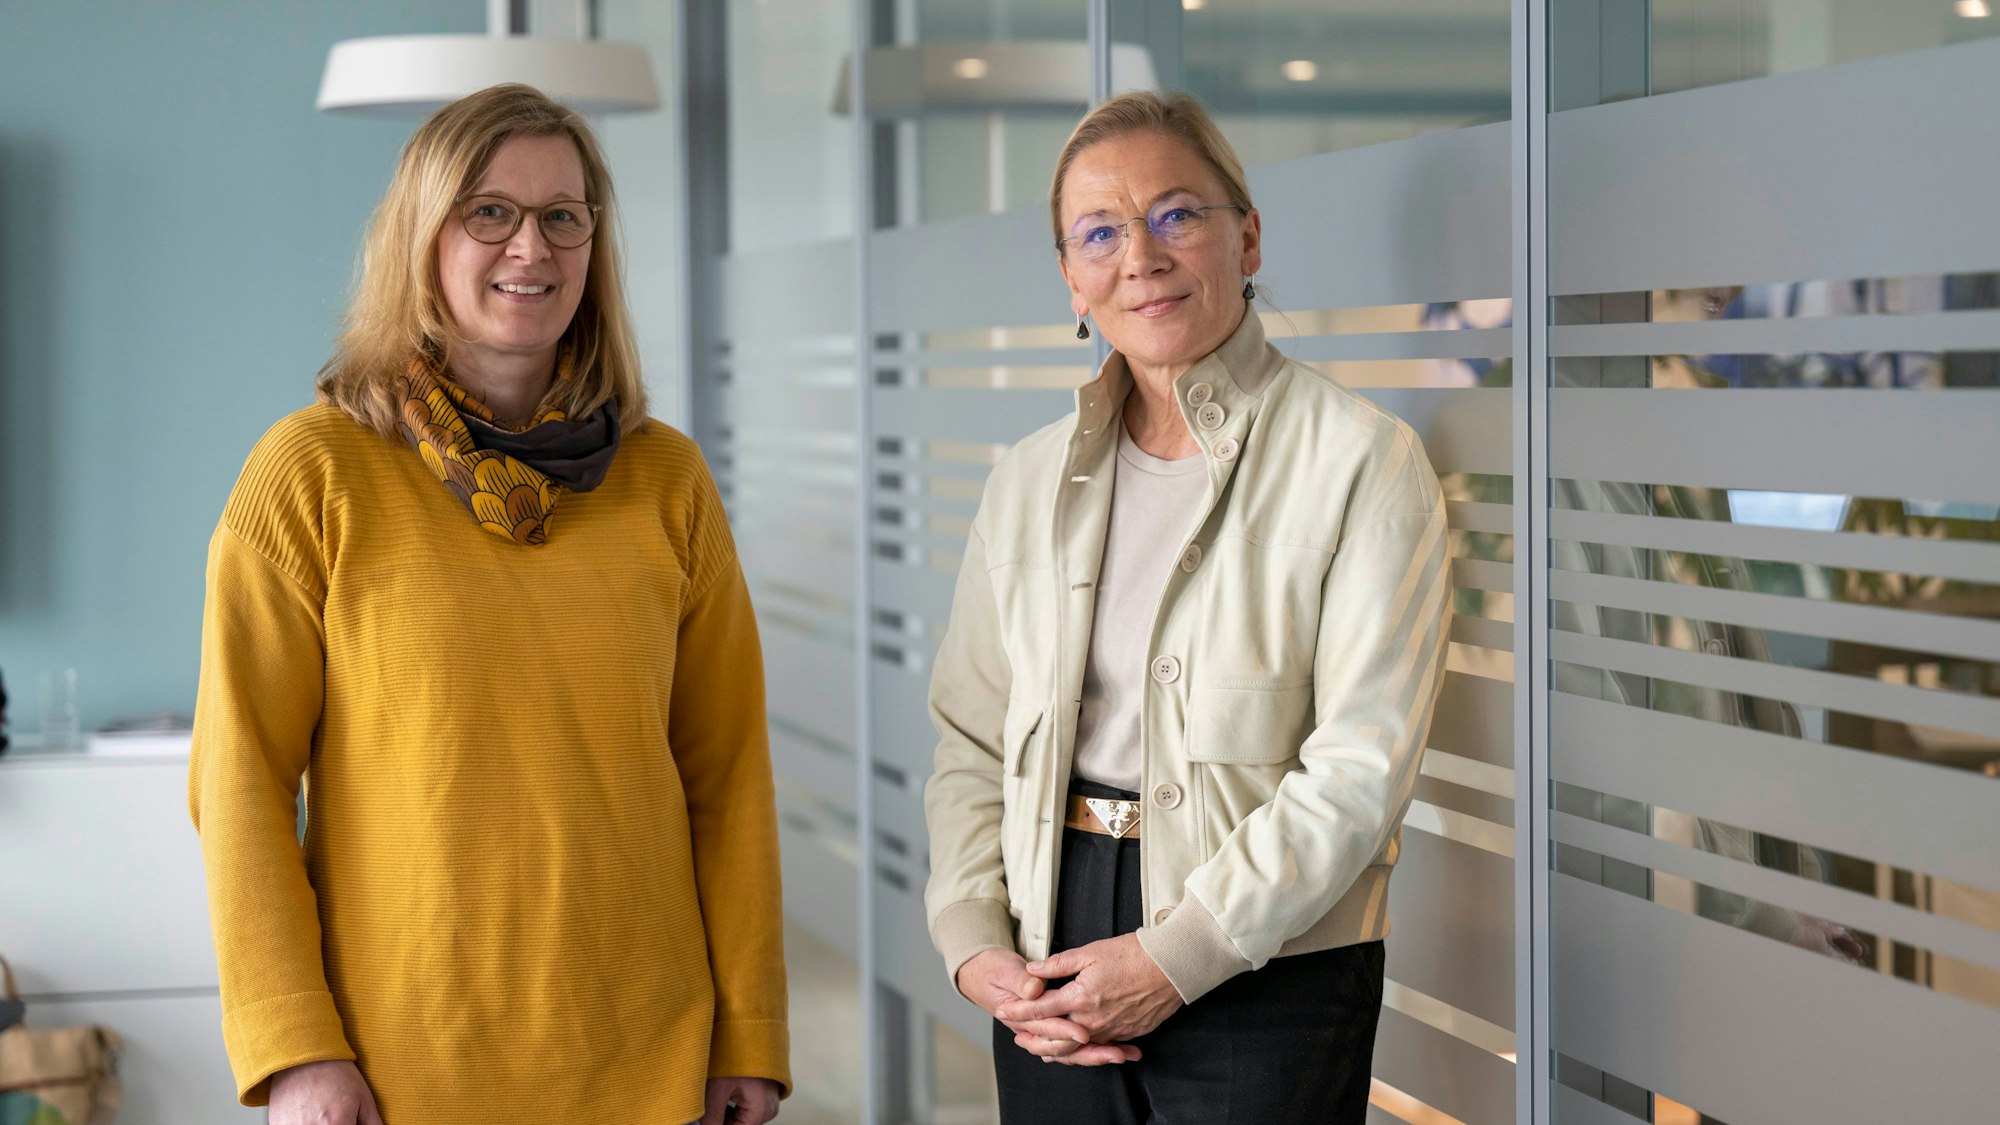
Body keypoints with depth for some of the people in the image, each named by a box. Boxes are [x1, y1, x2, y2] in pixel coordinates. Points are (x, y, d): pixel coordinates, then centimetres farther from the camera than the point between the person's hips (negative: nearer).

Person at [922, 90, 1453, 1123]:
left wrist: (1176, 956, -16)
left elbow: (1361, 768, -13)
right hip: (1050, 975, 4)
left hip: (1263, 971, -4)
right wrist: (973, 945, -4)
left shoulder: (1361, 461, -7)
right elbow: (971, 741, 11)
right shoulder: (1030, 480, 9)